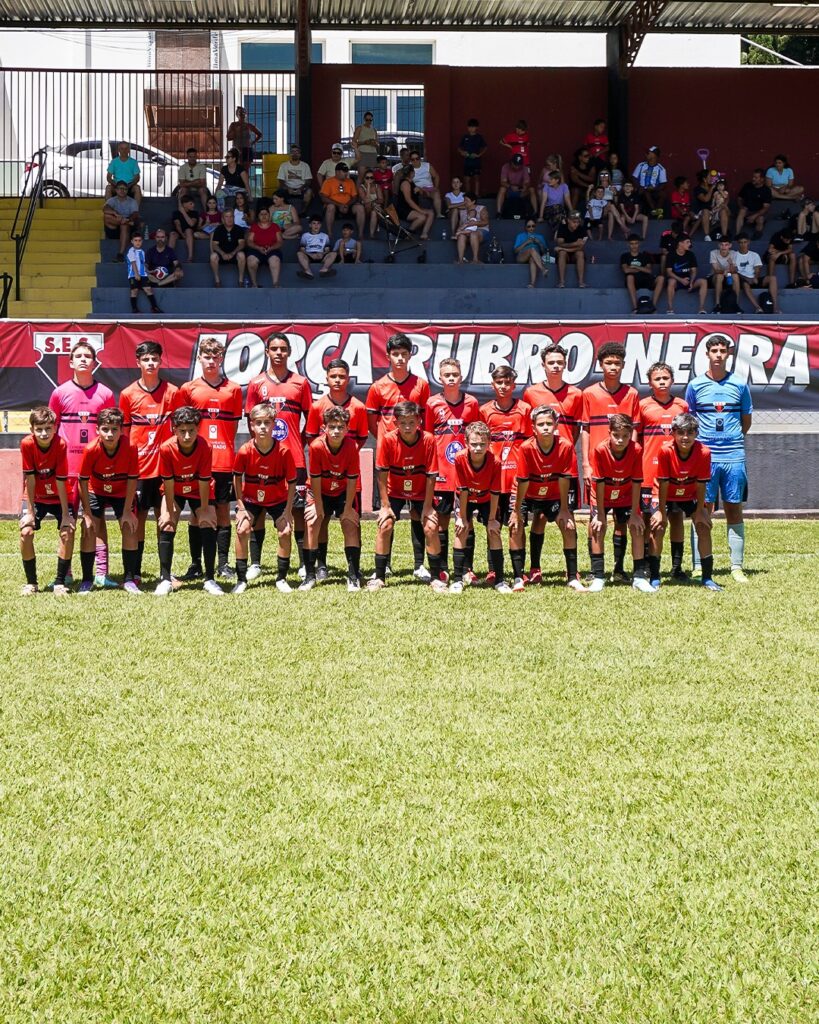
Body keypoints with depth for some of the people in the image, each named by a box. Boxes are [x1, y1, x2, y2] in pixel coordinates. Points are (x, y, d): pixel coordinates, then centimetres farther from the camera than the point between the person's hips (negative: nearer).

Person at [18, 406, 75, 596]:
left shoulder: (61, 445, -25)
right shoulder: (27, 444, -22)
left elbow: (61, 481, -23)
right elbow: (30, 478, -17)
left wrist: (65, 514, -21)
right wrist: (30, 511, -16)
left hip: (59, 497, -1)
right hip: (36, 497, 1)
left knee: (68, 532, -18)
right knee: (25, 532, -15)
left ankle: (60, 582, -6)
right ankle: (31, 583, 0)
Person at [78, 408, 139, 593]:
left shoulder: (130, 449, -28)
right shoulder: (91, 450, -29)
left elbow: (132, 480, -18)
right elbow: (83, 482, -18)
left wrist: (127, 511, -16)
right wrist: (87, 514, -17)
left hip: (122, 493, 0)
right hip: (96, 492, 0)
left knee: (129, 529, -10)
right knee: (89, 530, -11)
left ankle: (129, 580, 0)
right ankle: (87, 580, 1)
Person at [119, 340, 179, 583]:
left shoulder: (172, 392, 2)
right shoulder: (128, 394, 2)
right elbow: (124, 432, 7)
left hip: (165, 465, 0)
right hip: (137, 466, 0)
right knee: (137, 519, 4)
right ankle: (135, 572, 11)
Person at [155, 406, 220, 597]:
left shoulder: (204, 448, -30)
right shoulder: (166, 448, -30)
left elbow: (204, 481, -23)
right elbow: (168, 483, -22)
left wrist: (204, 511, -17)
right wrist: (170, 512, -17)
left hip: (199, 491, 0)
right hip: (174, 491, 0)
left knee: (208, 526, -12)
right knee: (166, 526, -14)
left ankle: (209, 579, -3)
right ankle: (165, 579, -8)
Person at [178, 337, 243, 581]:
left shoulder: (233, 390, 7)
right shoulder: (188, 389, 6)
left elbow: (234, 424, 11)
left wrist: (229, 449, 3)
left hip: (224, 461, 1)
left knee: (223, 511, 4)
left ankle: (223, 564, 11)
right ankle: (196, 565, 9)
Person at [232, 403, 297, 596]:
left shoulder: (284, 451, -24)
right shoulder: (245, 451, -23)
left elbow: (291, 483, -14)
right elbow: (237, 477, -6)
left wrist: (288, 511, -14)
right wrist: (241, 506, -8)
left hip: (278, 499, 0)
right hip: (251, 498, 0)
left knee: (285, 532, -12)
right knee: (242, 530, -14)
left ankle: (281, 579, 4)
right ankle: (241, 580, -4)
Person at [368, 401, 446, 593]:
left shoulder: (428, 440, -23)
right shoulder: (387, 440, -24)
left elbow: (431, 476, -17)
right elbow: (382, 474, -18)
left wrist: (427, 506, -16)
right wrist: (385, 505, -17)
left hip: (421, 493, 0)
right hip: (394, 492, 0)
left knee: (431, 527, -14)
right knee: (385, 525, -16)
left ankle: (436, 577, 1)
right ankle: (379, 577, -5)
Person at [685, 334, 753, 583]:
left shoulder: (739, 384, 6)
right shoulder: (695, 385, 4)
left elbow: (747, 420, 15)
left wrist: (732, 439, 10)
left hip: (734, 456, 1)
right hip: (704, 457, -1)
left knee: (734, 509, 4)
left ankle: (737, 567, 8)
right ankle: (698, 567, 4)